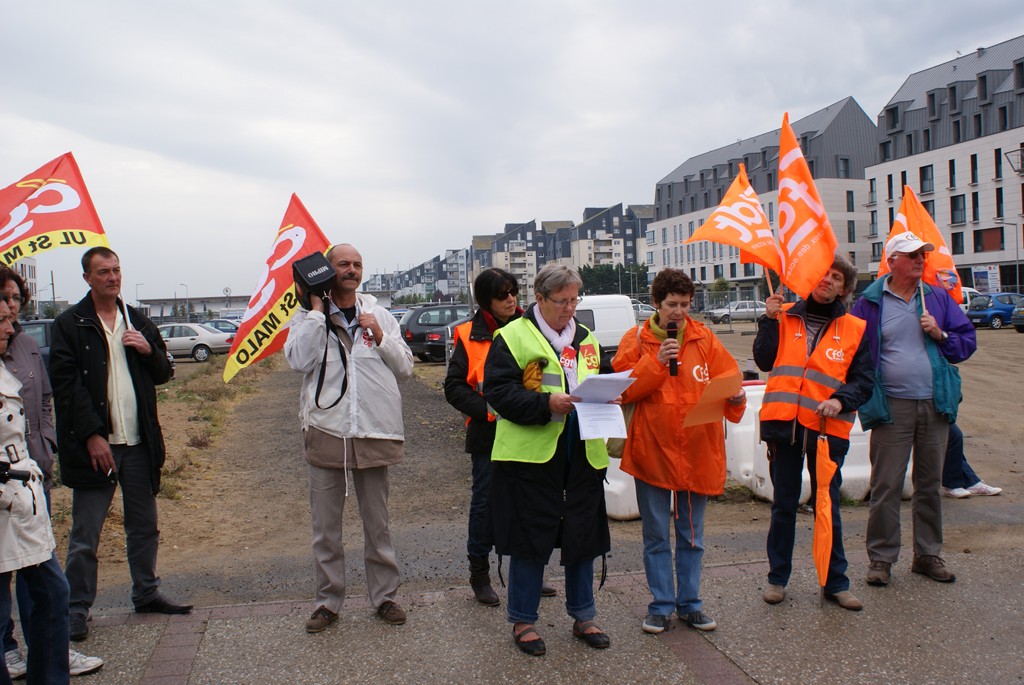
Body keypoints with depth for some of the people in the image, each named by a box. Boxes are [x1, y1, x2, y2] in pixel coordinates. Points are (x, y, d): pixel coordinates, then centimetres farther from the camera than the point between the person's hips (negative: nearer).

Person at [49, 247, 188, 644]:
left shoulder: (138, 322, 13)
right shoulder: (70, 325, -2)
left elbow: (163, 374, 16)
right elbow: (66, 384, -8)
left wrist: (149, 350, -6)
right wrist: (92, 435, -15)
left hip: (139, 442, 5)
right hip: (94, 444, -5)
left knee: (144, 526, 14)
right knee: (85, 535, 1)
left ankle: (146, 594, 28)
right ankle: (77, 608, 12)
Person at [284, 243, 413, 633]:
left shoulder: (379, 315, 9)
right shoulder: (308, 316, 2)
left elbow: (405, 367, 5)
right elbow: (298, 360, -16)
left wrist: (379, 336, -9)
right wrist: (317, 310, -12)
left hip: (374, 432, 1)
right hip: (325, 431, -1)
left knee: (377, 524, 12)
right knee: (326, 527, 8)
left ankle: (385, 596, 25)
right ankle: (328, 602, 22)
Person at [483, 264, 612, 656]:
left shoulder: (586, 339, 15)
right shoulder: (513, 336, -4)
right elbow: (497, 391, -11)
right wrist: (546, 404, -22)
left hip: (583, 454, 6)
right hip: (531, 454, -5)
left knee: (583, 534, 12)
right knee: (531, 538, 4)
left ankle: (583, 616, 29)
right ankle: (522, 620, 21)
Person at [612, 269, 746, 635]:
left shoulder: (704, 338, 4)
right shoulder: (636, 339, -1)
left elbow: (726, 378, 0)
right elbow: (624, 388, -9)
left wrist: (735, 398, -20)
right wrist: (657, 361, -18)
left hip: (697, 450, 2)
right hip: (652, 450, -2)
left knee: (692, 535, 13)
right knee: (656, 535, 8)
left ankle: (690, 603, 25)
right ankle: (661, 605, 20)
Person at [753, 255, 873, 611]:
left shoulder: (855, 329, 5)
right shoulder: (786, 317, 7)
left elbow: (864, 380, 3)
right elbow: (764, 361, -1)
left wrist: (840, 400, -15)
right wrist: (770, 320, -10)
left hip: (828, 428, -1)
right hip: (783, 423, 1)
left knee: (827, 507, 7)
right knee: (783, 505, 10)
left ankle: (836, 583, 20)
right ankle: (777, 577, 22)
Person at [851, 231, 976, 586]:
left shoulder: (938, 298, 9)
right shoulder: (870, 303, -1)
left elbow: (968, 341, 10)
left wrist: (941, 335, -8)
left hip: (935, 405, 4)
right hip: (892, 407, -4)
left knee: (930, 484, 12)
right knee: (886, 486, -1)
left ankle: (928, 554, 25)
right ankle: (881, 557, 10)